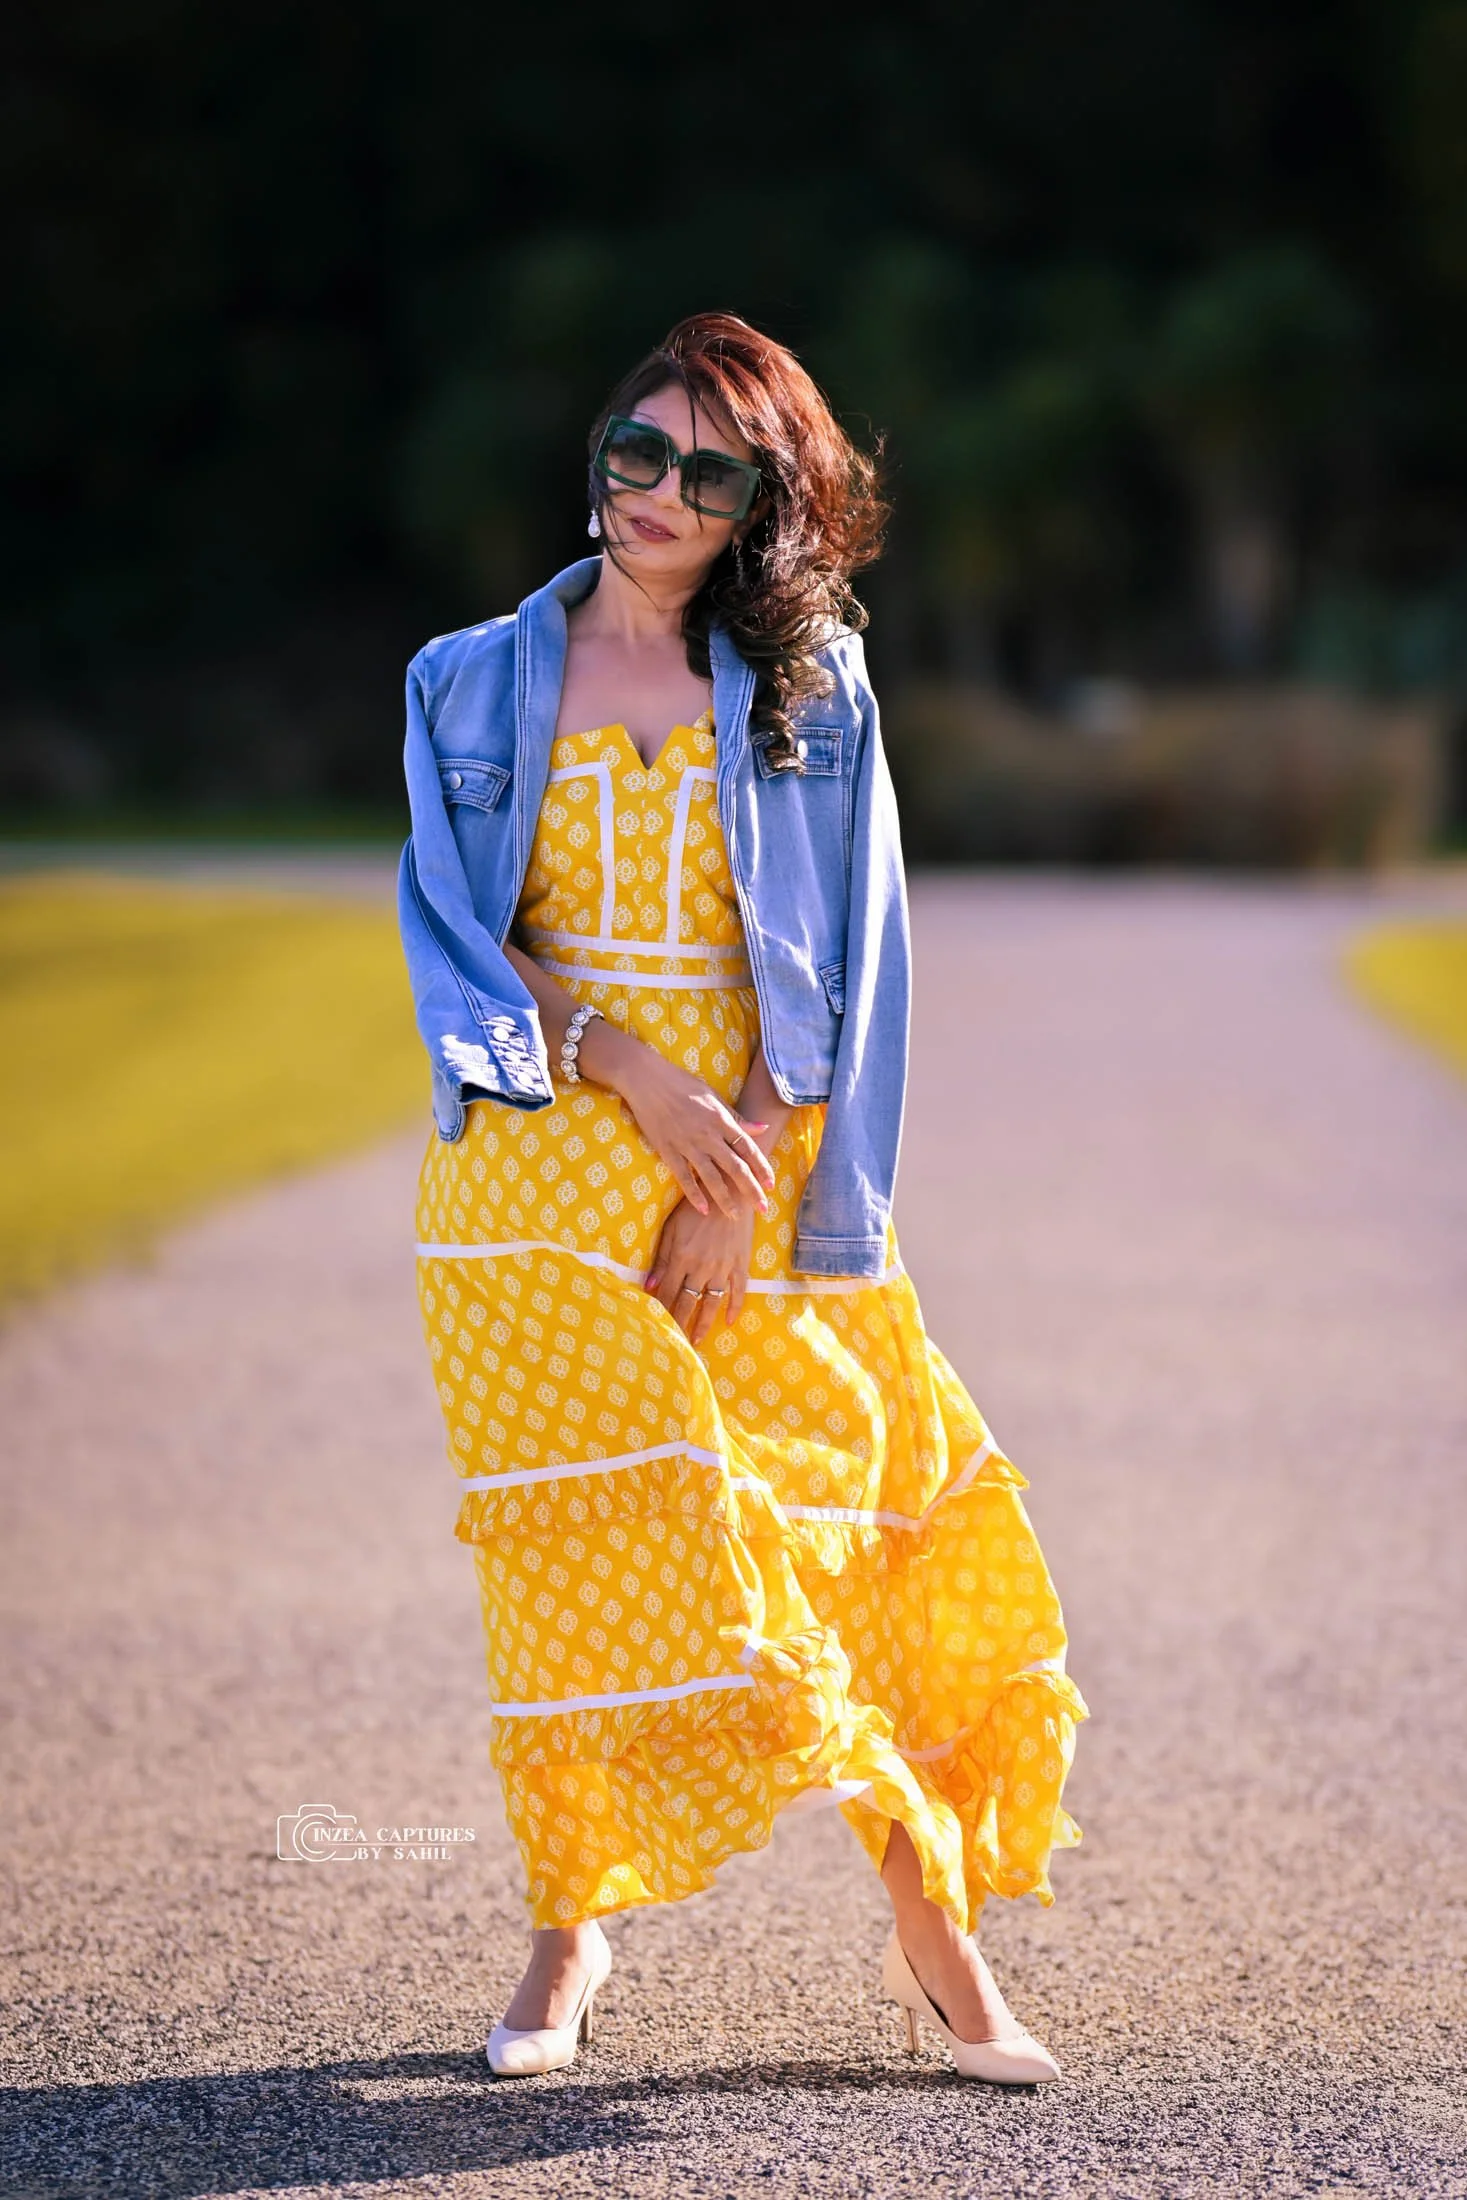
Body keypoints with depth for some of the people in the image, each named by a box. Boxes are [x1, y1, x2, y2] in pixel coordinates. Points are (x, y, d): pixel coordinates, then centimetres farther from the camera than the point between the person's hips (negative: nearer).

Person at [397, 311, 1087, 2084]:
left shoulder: (808, 689, 6)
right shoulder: (482, 682, 8)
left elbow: (844, 962, 1)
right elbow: (455, 927, 2)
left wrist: (746, 1179, -9)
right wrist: (632, 1070, -13)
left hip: (759, 1151, 0)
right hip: (543, 1157, 1)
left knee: (819, 1521, -4)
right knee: (580, 1543, -4)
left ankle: (935, 1924, 3)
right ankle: (568, 1931, 8)